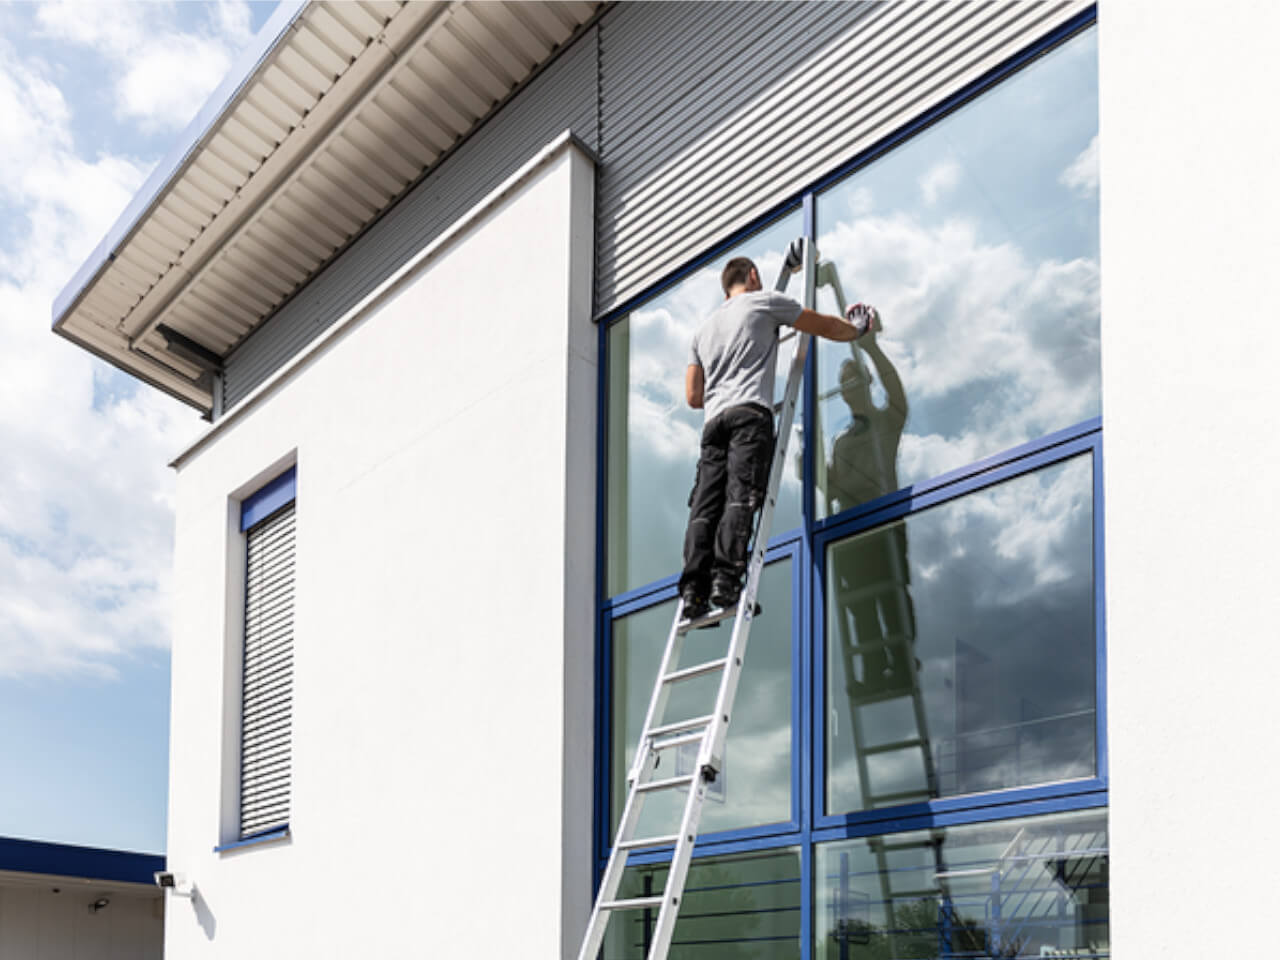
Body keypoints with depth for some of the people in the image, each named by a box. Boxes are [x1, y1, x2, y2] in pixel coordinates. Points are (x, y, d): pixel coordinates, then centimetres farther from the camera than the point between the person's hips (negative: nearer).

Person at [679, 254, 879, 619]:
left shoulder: (704, 329, 31)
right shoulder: (764, 302, 16)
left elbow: (693, 396, 26)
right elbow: (825, 326, 22)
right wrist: (858, 328, 42)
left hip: (713, 419, 5)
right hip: (750, 414, -5)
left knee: (705, 505, -5)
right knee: (741, 497, -17)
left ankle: (694, 589, -17)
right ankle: (725, 579, -30)